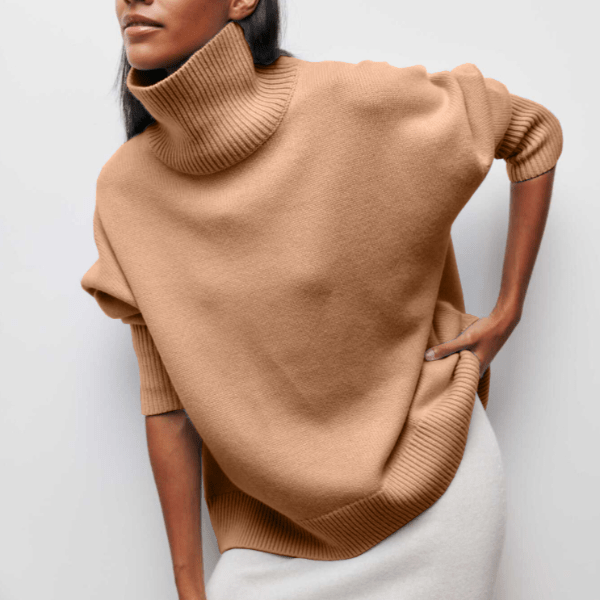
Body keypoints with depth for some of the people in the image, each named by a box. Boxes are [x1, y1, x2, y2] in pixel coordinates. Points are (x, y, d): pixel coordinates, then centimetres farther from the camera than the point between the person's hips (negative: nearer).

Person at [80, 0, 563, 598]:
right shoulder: (125, 190, -7)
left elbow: (535, 130, -1)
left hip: (429, 480, -2)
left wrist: (507, 314, -4)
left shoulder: (352, 102, -17)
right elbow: (167, 398, -3)